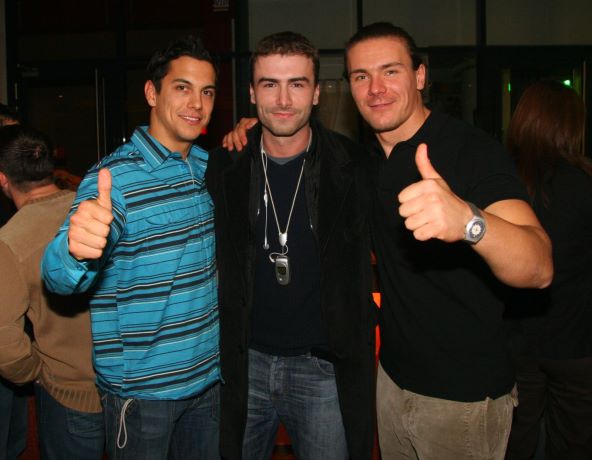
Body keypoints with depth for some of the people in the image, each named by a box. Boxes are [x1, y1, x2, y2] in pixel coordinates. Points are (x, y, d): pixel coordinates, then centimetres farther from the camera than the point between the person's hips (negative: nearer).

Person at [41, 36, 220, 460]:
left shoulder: (211, 166, 3)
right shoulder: (115, 178, -18)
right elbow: (60, 277, -28)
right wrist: (77, 250, -55)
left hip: (209, 376, 6)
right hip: (142, 390, -6)